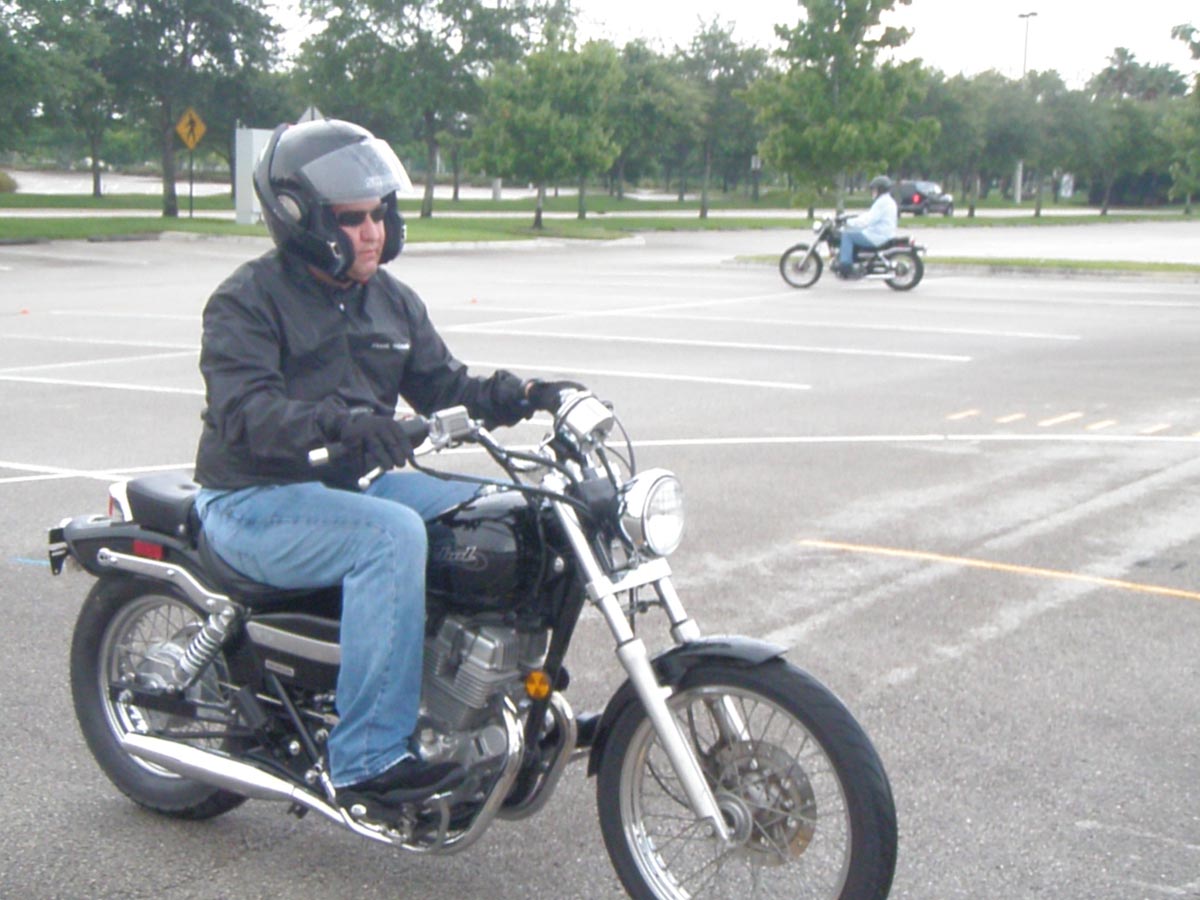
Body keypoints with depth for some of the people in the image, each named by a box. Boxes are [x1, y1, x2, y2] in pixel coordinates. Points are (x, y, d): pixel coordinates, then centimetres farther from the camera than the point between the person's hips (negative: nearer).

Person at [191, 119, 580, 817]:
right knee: (392, 534, -34)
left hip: (353, 483, 8)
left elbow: (441, 385, 11)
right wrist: (338, 422, -44)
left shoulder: (391, 301, 13)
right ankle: (368, 759, -31)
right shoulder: (247, 300, -11)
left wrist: (522, 395, -8)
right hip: (257, 501, -7)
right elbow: (243, 411, -26)